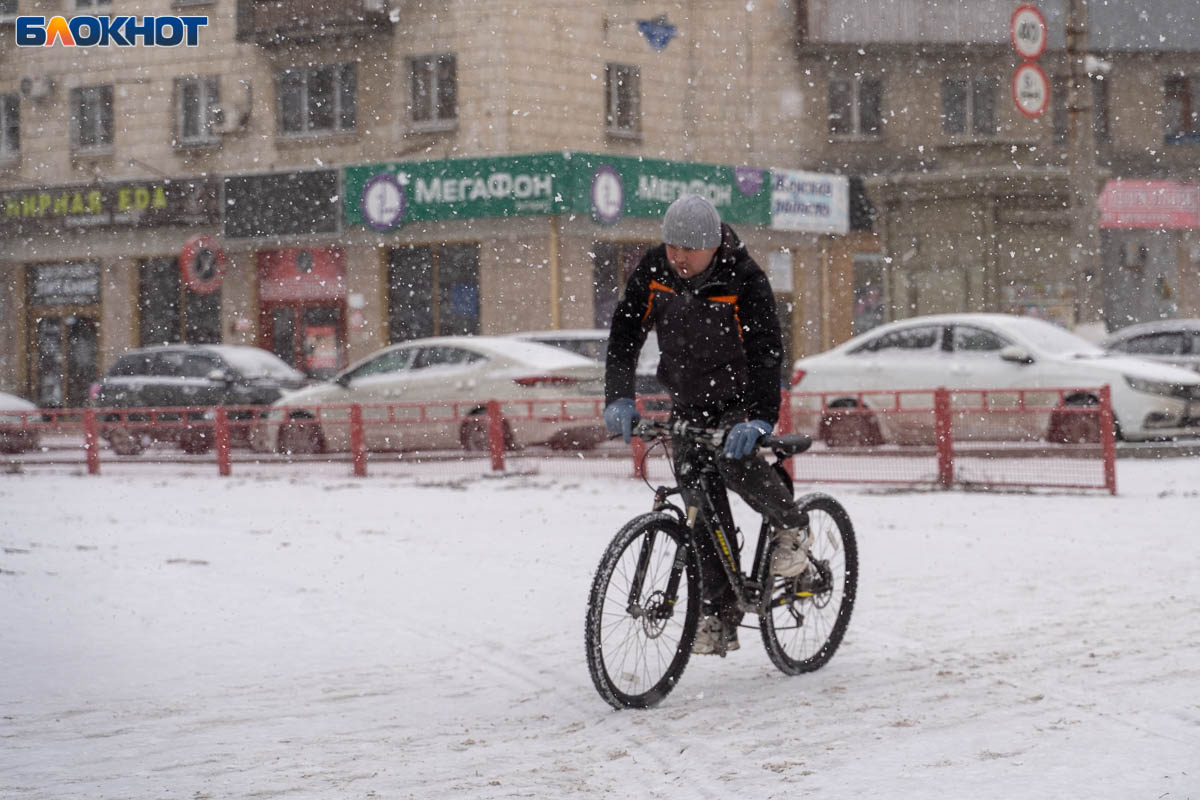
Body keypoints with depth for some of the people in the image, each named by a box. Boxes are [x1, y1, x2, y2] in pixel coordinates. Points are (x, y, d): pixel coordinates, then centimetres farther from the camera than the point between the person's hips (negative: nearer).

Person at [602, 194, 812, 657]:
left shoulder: (744, 280, -23)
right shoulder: (653, 270, -11)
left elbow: (767, 353, -30)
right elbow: (625, 333, -13)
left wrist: (759, 418, -44)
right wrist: (619, 397, -27)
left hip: (741, 398, -4)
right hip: (689, 404, 4)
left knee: (734, 460, -32)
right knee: (701, 510, -2)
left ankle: (791, 527, -3)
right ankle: (720, 616, 4)